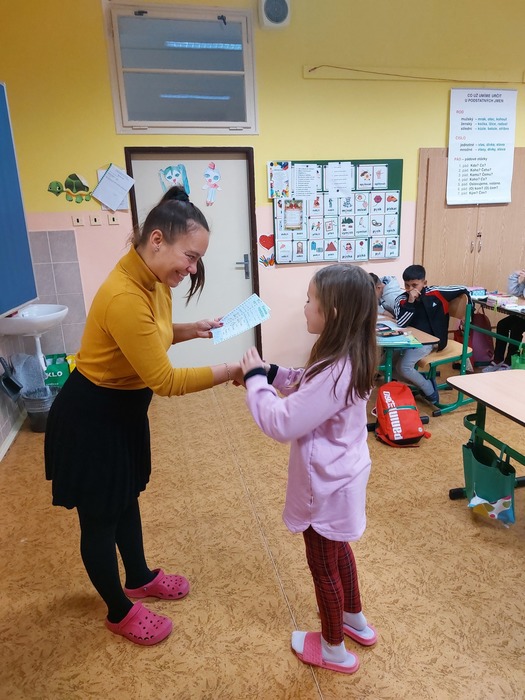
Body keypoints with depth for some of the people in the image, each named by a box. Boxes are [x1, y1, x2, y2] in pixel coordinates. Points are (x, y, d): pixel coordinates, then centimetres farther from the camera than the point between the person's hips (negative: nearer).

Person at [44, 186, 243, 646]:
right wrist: (232, 370, -25)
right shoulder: (124, 297, -33)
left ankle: (139, 579, 50)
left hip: (125, 408, 9)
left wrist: (190, 330, -4)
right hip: (91, 417, -9)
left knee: (126, 498, 26)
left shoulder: (152, 280, -4)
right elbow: (166, 381, -30)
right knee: (100, 517, 13)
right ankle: (120, 612, 36)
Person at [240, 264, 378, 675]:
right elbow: (309, 389, 12)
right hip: (341, 476, 9)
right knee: (338, 551, 30)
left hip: (327, 485, -9)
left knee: (323, 566, 15)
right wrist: (271, 373, 0)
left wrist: (255, 379, -19)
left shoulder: (334, 373, -35)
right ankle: (355, 621, 53)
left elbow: (281, 425, -31)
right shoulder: (349, 359, -4)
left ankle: (334, 650, 40)